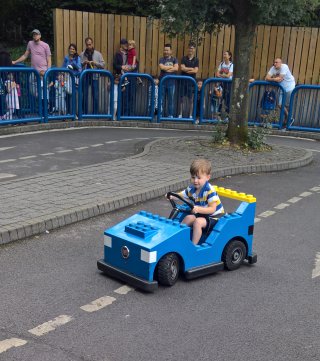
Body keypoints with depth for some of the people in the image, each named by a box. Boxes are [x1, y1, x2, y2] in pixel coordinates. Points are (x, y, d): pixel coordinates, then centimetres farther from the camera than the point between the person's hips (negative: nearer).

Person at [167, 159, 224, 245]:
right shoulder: (191, 188, -5)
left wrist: (198, 209, -43)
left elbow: (212, 209, -30)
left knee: (198, 222, -26)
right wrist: (172, 196, -19)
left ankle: (193, 245, -21)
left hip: (214, 216, -8)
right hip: (201, 214, 8)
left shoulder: (210, 190, -27)